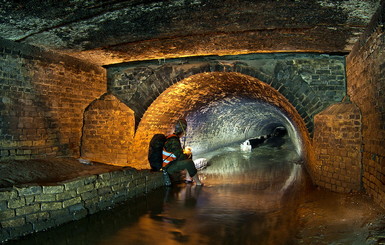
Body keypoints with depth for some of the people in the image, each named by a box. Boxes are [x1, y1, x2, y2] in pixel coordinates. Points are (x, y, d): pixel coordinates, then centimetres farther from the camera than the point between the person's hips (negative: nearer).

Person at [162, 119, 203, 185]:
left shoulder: (172, 137, 5)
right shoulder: (174, 141, -25)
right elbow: (180, 157, -24)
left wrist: (184, 151, 10)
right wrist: (187, 154, -5)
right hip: (168, 168, -10)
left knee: (189, 156, 17)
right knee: (189, 162, -27)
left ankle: (188, 178, 12)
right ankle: (198, 183, -14)